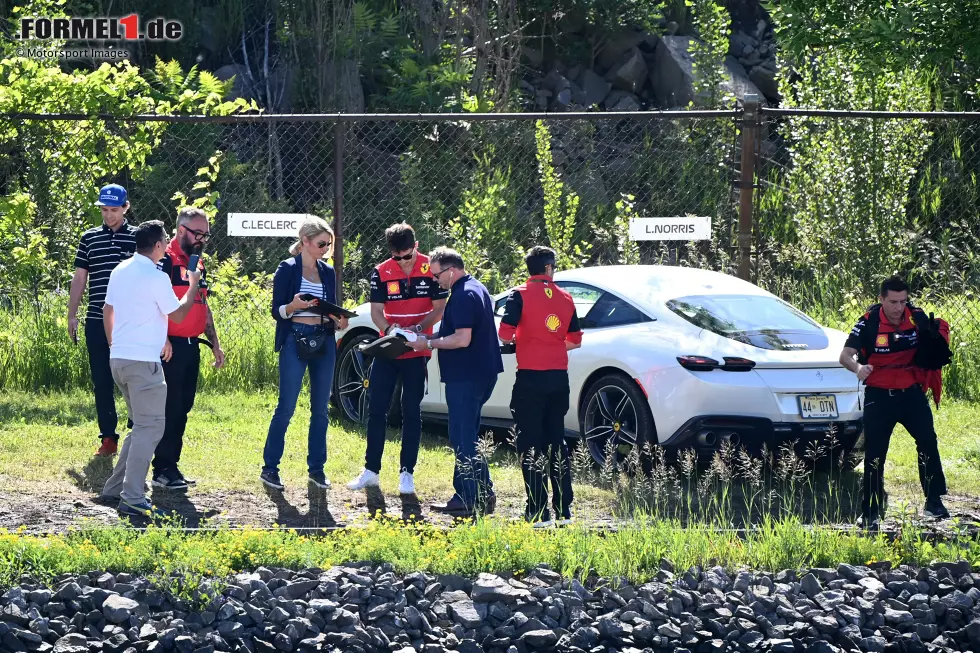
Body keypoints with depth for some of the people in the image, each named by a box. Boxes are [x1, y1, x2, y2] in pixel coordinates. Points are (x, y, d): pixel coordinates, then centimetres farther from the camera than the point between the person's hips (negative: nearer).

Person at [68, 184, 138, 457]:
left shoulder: (138, 237, 2)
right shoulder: (89, 238, 9)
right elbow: (80, 278, 13)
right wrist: (72, 315, 9)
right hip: (97, 321, 3)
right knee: (102, 382, 4)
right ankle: (108, 438, 10)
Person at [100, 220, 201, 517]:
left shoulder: (120, 271, 11)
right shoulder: (156, 278, -14)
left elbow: (108, 312, 18)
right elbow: (178, 315, -3)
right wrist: (193, 284, 10)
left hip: (118, 358, 9)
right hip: (143, 361, -9)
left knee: (143, 425, 19)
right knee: (150, 428, -8)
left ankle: (116, 487, 18)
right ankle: (132, 499, -16)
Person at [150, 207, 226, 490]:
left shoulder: (199, 265, 18)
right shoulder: (166, 260, -10)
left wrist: (215, 344, 21)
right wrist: (162, 338, -26)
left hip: (192, 346, 9)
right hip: (170, 347, -9)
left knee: (183, 408, 10)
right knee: (170, 408, -7)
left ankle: (171, 465, 16)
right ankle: (162, 470, -4)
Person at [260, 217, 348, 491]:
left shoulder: (328, 272, 13)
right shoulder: (287, 269, -3)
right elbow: (277, 311, -5)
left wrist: (339, 320, -3)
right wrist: (294, 306, -25)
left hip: (324, 343, 5)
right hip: (295, 342, -5)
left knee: (320, 409, 6)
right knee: (286, 407, -6)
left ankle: (316, 468, 14)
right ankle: (269, 467, 0)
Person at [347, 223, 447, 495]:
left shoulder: (431, 269, -7)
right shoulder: (381, 273, -4)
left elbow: (439, 308, -4)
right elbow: (376, 312, -4)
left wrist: (417, 329, -21)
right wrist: (390, 330, -25)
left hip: (417, 352, -2)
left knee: (411, 412, 3)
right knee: (376, 410, 3)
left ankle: (407, 473, 9)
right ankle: (371, 471, 10)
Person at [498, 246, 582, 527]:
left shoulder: (520, 295, -7)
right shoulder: (565, 298, 7)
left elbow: (505, 334, -14)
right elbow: (575, 340, 12)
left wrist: (518, 341, 8)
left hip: (531, 377, -5)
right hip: (559, 377, 5)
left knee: (530, 445, -1)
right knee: (556, 441, 14)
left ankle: (539, 512, -5)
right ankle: (563, 509, 14)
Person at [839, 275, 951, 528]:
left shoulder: (917, 318, -4)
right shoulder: (868, 323, -14)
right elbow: (845, 355, -19)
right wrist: (858, 368, -41)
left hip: (911, 392, 2)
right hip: (879, 395, -2)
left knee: (928, 443, -5)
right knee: (874, 453, -1)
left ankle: (934, 501, 7)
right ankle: (871, 512, 6)